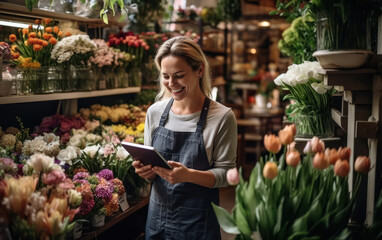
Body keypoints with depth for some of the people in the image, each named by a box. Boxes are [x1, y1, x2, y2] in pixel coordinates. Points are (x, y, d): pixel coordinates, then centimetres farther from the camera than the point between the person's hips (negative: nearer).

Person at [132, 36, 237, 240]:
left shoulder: (222, 117, -12)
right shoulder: (155, 111, 0)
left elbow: (225, 174, -11)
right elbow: (150, 167, 9)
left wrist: (188, 175, -26)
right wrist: (145, 171, -12)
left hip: (199, 223, -3)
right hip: (158, 216, 4)